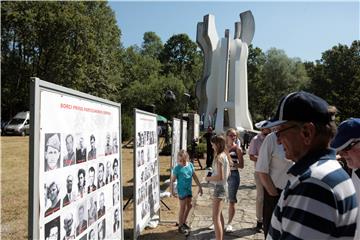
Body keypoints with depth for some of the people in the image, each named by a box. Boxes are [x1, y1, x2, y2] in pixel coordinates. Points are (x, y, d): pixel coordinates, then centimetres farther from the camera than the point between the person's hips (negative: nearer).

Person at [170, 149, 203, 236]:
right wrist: (172, 190, -19)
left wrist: (200, 187, 7)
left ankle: (183, 223, 36)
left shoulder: (190, 165, -2)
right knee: (182, 208, 2)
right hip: (182, 190, -6)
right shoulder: (177, 168, -16)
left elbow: (195, 177, 6)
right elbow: (172, 180, -13)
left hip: (189, 189, 6)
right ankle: (180, 227, 18)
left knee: (189, 206, 17)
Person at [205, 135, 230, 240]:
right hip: (224, 185, 11)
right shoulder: (225, 155, 6)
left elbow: (220, 177, -26)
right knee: (219, 214, 25)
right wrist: (212, 176, 11)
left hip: (219, 187, -11)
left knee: (215, 217, -6)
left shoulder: (219, 157, -22)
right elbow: (228, 173, 14)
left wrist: (209, 178, -11)